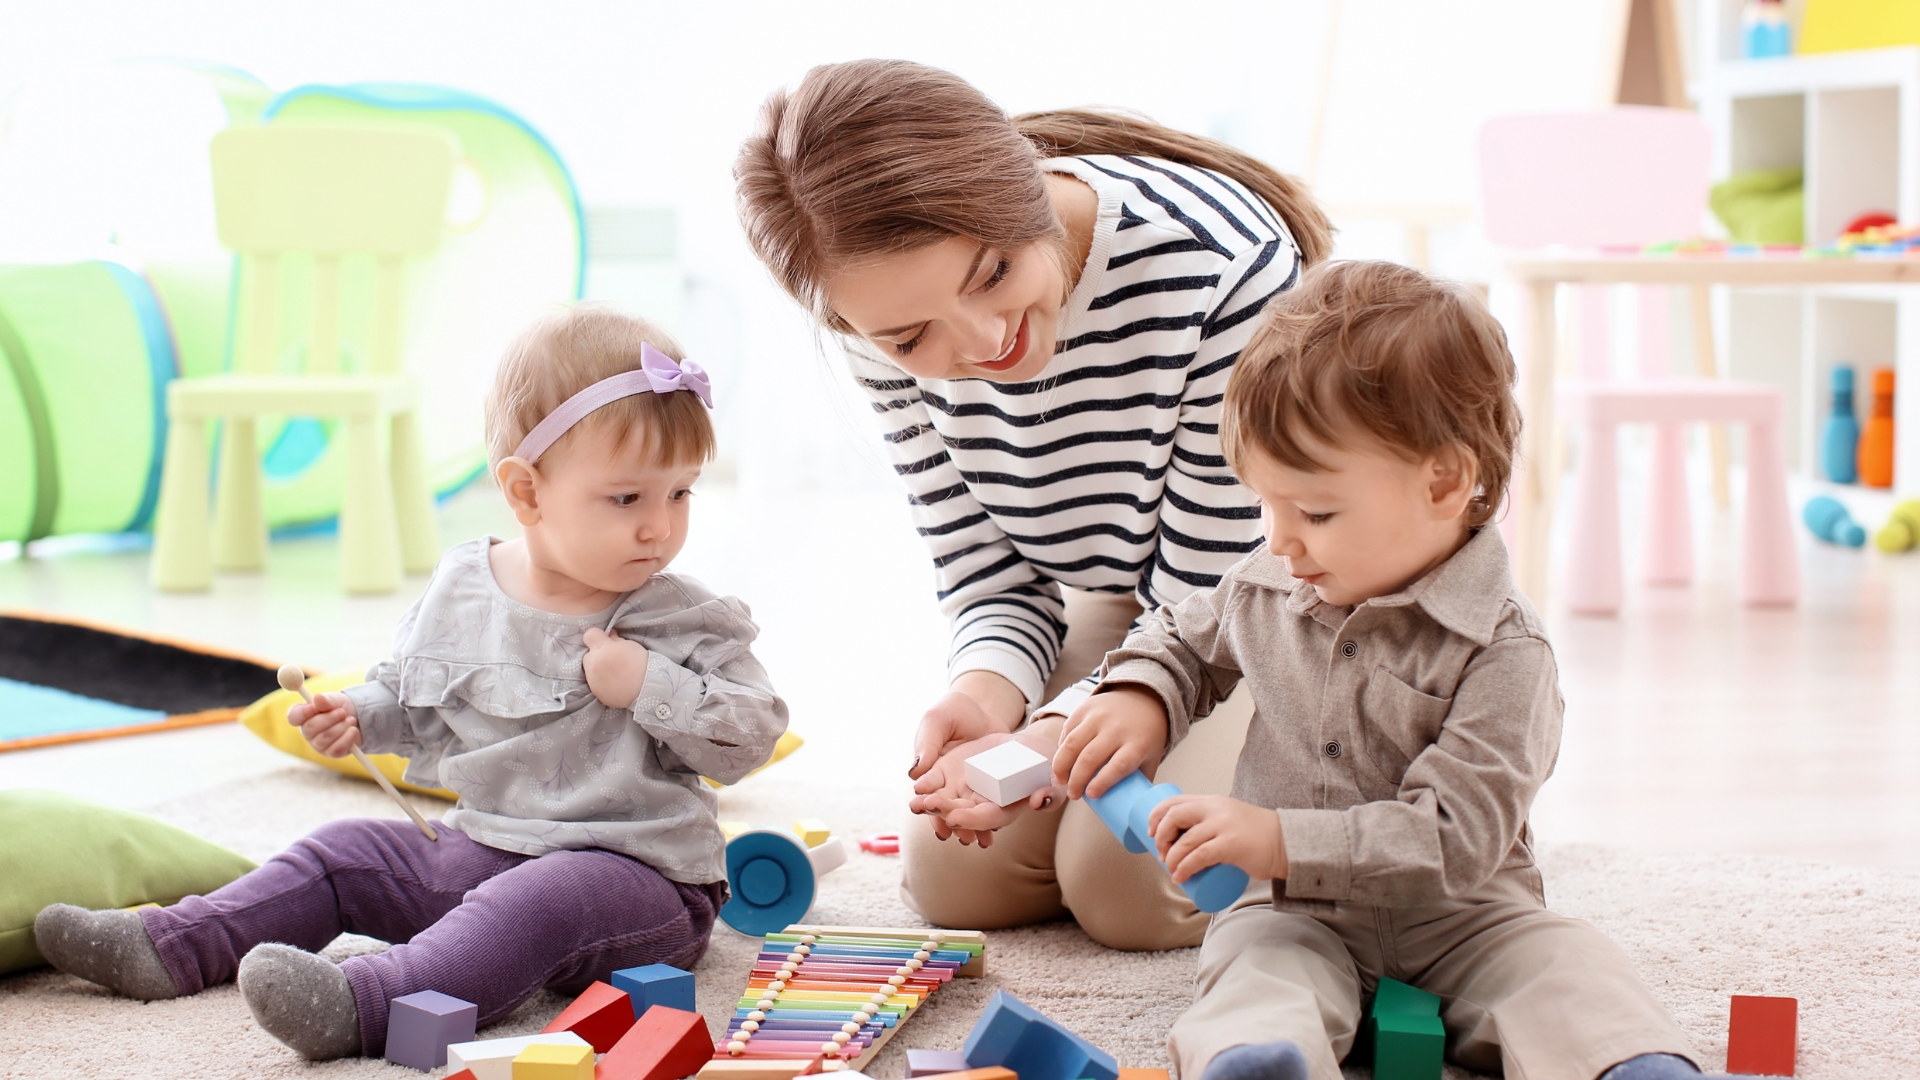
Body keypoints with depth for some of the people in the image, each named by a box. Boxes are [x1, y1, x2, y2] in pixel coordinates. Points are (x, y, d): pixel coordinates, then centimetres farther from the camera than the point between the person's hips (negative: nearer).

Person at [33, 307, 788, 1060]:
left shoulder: (685, 624, -9)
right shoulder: (459, 591, 4)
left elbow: (750, 739, -13)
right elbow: (415, 698, 21)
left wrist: (650, 687, -24)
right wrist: (361, 717, 1)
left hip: (637, 878, -7)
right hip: (477, 849, 7)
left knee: (542, 900, -36)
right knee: (343, 854, 7)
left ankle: (362, 1005, -52)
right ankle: (168, 948, 5)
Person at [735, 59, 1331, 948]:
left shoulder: (1224, 267, -36)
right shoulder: (894, 325, -20)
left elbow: (1211, 606, -26)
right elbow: (989, 576, -8)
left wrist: (1055, 740, -40)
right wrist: (984, 692, -31)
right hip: (1113, 609, 5)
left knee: (1129, 884, -21)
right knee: (954, 877, -5)